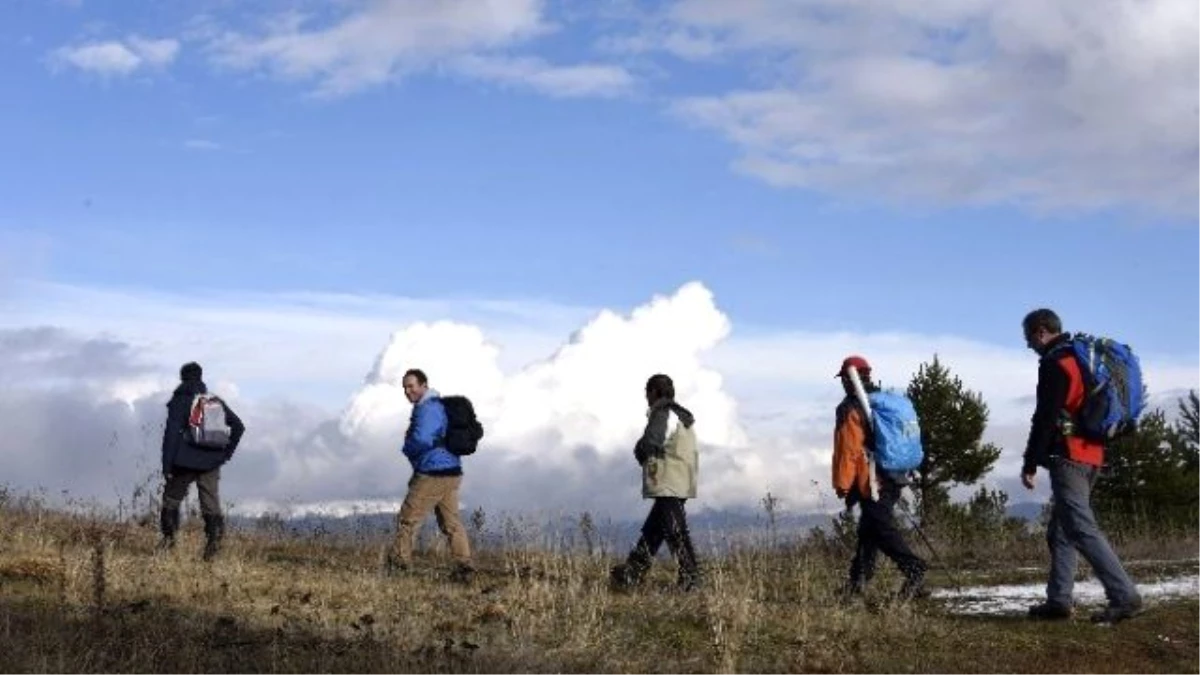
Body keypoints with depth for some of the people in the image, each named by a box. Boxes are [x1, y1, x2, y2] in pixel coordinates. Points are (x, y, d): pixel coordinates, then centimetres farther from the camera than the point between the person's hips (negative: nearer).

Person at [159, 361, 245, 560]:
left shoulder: (180, 401, -3)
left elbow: (172, 433, -10)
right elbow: (238, 426, 12)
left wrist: (167, 465, -9)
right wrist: (227, 452, 14)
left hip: (186, 462, -3)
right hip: (212, 462, 3)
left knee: (171, 498, 14)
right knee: (211, 502, 1)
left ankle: (169, 537, 14)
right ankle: (214, 537, -16)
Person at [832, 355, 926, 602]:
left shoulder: (851, 410, -11)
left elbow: (848, 451, -15)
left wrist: (842, 484, -10)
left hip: (870, 482, -8)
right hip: (892, 480, 9)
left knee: (882, 529, -9)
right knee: (868, 530, 13)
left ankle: (914, 570, -19)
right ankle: (858, 581, 16)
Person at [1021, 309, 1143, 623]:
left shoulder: (1055, 363, -10)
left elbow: (1045, 417, -16)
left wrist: (1030, 463, -13)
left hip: (1068, 457, -10)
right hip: (1091, 454, 10)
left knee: (1082, 529, -13)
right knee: (1060, 531, 12)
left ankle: (1124, 597, -18)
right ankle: (1059, 600, 10)